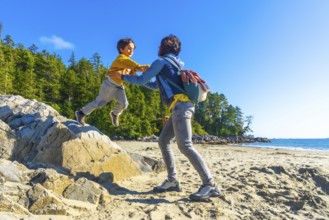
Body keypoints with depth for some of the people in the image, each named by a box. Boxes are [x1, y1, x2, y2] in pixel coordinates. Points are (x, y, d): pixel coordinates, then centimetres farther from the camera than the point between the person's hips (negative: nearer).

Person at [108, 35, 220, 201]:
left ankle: (210, 185, -15)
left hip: (180, 105, -10)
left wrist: (122, 77, 17)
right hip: (182, 106, 10)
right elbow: (155, 85, 38)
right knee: (163, 142, 9)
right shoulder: (173, 65, 30)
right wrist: (133, 77, 42)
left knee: (185, 146, -17)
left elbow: (142, 80, 2)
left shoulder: (161, 61, 2)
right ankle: (172, 181, 9)